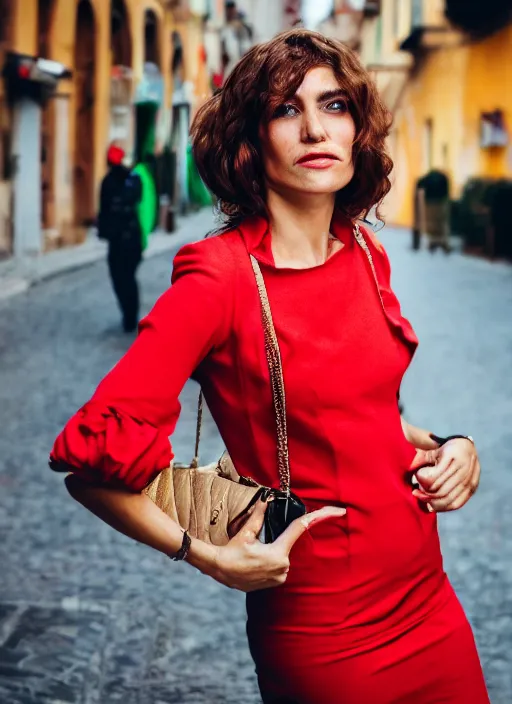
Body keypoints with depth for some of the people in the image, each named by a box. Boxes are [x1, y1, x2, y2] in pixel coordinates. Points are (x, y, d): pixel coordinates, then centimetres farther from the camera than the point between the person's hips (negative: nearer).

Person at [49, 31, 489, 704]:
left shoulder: (366, 255, 2)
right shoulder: (220, 277, -19)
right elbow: (91, 448, -22)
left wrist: (446, 446, 1)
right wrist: (211, 557, -17)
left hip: (429, 599, 6)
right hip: (326, 637, -6)